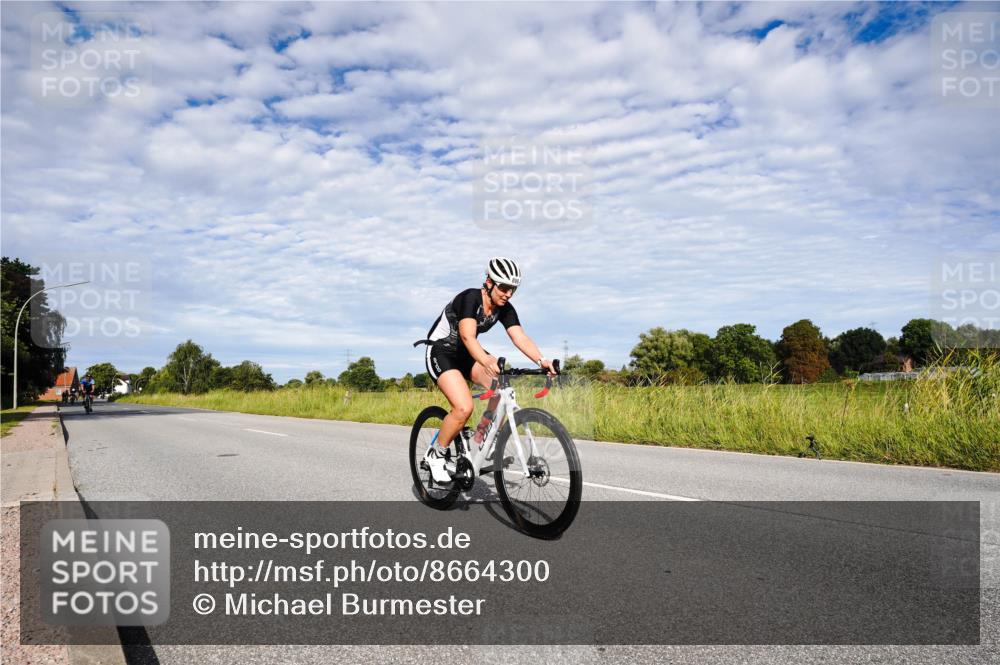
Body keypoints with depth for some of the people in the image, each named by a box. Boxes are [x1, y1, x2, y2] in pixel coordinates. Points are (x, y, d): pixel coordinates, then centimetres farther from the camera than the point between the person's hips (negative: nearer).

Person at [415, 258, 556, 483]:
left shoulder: (505, 309, -7)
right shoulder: (470, 298, -27)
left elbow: (520, 337, -18)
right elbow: (468, 336, -42)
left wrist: (541, 360, -37)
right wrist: (486, 361, -60)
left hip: (466, 354, 7)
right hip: (441, 352, -7)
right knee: (464, 408, -25)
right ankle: (436, 454, -2)